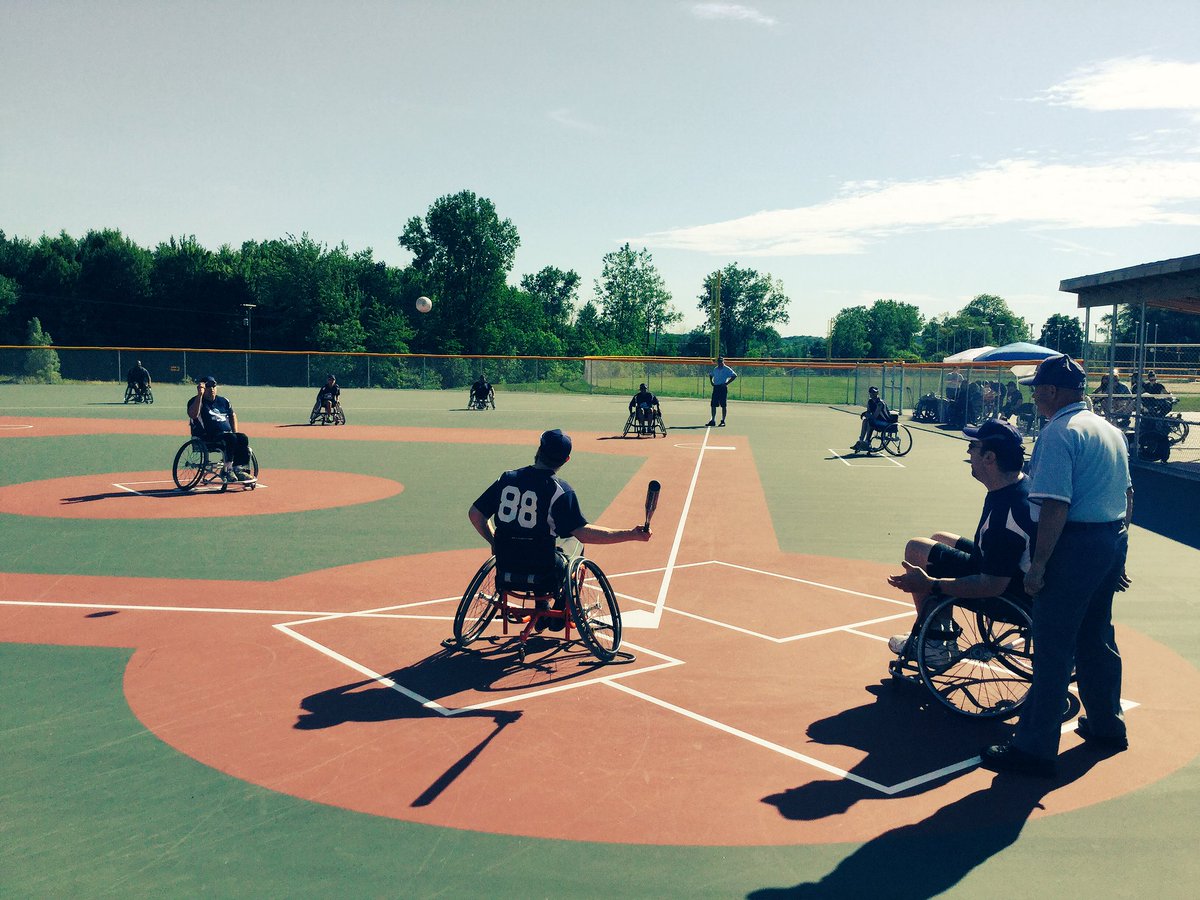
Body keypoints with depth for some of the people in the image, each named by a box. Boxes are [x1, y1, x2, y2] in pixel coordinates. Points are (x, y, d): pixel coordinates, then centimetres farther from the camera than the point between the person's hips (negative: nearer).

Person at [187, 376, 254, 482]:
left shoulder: (223, 401, 19)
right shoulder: (196, 401, 1)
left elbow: (232, 415, 31)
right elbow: (193, 415, -21)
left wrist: (235, 433, 15)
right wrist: (200, 395, -24)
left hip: (227, 433, 6)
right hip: (207, 437, -6)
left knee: (243, 438, -22)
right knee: (231, 438, -32)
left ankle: (239, 469, -23)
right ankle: (227, 470, -29)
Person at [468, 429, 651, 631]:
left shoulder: (507, 479, -1)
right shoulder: (560, 490, -14)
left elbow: (475, 514, 4)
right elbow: (583, 533, -21)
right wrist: (631, 534, -19)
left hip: (505, 573, 4)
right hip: (541, 576, -4)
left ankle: (541, 616, 39)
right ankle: (558, 617, 31)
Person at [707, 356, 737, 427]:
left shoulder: (727, 369, -4)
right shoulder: (715, 369, 14)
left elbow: (734, 376, -11)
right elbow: (711, 375, 31)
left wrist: (727, 383, -14)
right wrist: (711, 382, 11)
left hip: (723, 388, -6)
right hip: (715, 388, 6)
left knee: (723, 405, -2)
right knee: (713, 405, 4)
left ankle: (723, 421, 4)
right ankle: (713, 420, 11)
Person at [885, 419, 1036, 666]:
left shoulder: (1006, 510, -34)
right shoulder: (1024, 485, -2)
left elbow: (993, 585, -32)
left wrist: (930, 584, -31)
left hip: (1008, 596, -10)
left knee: (916, 549, -7)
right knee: (940, 539, 23)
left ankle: (934, 646, 7)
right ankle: (943, 639, 25)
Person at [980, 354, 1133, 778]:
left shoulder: (1059, 432, -15)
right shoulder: (1110, 430, 14)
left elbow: (1056, 505, -22)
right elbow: (1126, 494, 20)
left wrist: (1038, 564, -19)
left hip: (1076, 544, -9)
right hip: (1114, 541, 9)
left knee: (1053, 648, -5)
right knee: (1097, 639, 22)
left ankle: (1035, 747, 0)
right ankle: (1106, 726, 35)